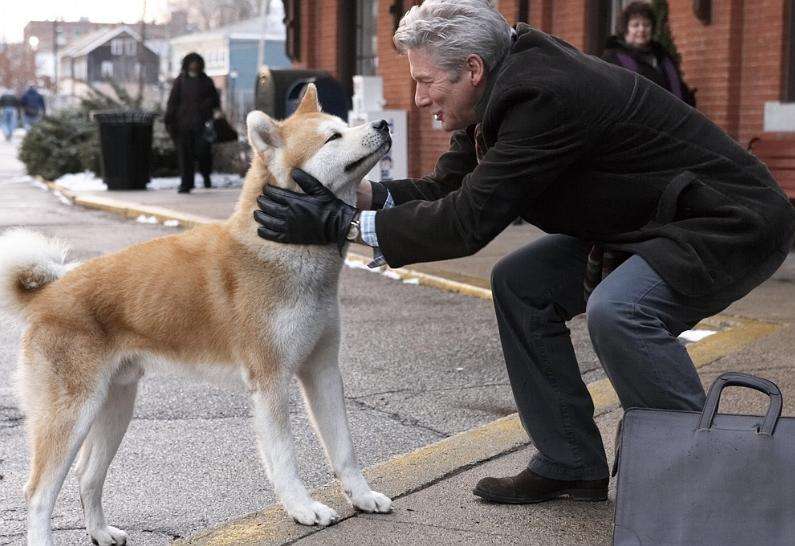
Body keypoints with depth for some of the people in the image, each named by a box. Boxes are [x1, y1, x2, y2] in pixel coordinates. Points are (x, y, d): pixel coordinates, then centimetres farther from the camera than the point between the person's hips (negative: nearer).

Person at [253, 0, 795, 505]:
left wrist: (340, 223, -25)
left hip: (735, 224, -10)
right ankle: (570, 464, 12)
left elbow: (469, 220, -30)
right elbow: (447, 189, 4)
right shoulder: (504, 89, 0)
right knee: (521, 284, 4)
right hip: (642, 222, 10)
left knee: (617, 310, -32)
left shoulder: (545, 93, -29)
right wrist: (358, 193, -11)